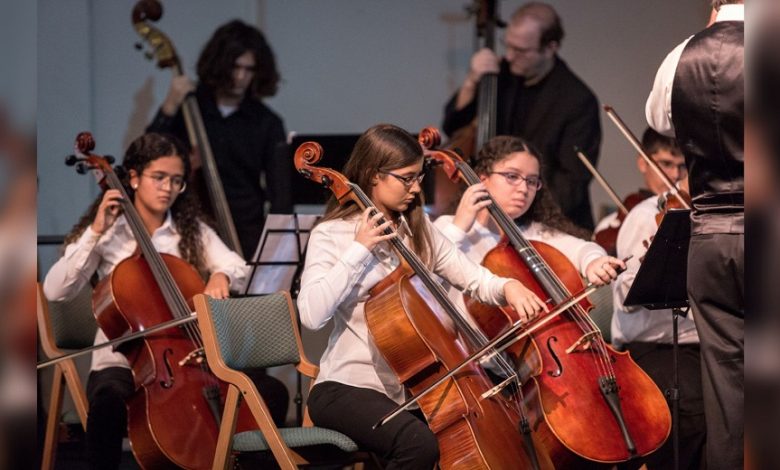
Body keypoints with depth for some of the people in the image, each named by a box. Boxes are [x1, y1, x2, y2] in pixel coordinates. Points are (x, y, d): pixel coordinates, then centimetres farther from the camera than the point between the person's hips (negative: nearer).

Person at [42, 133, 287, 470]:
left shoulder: (192, 232, 12)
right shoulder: (109, 233, 3)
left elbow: (239, 268, -4)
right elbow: (55, 290, -9)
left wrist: (221, 275, -27)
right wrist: (96, 232, -14)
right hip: (122, 362, -3)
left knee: (271, 391, -18)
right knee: (109, 401, -39)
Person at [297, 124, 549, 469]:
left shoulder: (418, 231, 11)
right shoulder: (331, 235, -7)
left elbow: (476, 280, 5)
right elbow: (312, 315, -23)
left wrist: (508, 287, -17)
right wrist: (359, 250, -20)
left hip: (409, 386, 6)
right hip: (348, 388, -6)